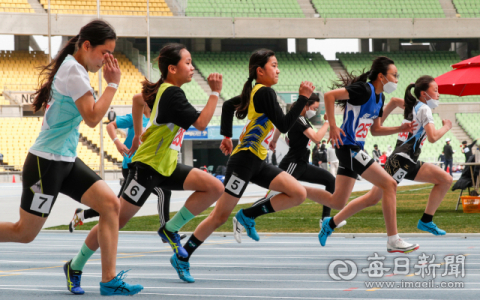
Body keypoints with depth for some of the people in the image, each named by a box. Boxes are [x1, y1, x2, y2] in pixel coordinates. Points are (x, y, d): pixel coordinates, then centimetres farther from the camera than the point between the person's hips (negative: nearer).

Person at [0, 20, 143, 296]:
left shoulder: (73, 68, 11)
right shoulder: (73, 70, -18)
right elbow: (93, 118, -22)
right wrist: (113, 83, -16)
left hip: (67, 160, 9)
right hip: (47, 162, -9)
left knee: (111, 203, -6)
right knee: (25, 233, 0)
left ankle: (109, 279, -7)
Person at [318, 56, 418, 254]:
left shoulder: (379, 98, 13)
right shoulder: (364, 90, -15)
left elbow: (375, 130, 21)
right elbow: (329, 96, -21)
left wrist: (400, 129, 8)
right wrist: (333, 127, -22)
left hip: (354, 150, 10)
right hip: (349, 148, -10)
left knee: (339, 202, 10)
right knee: (389, 184, -12)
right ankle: (393, 241, -10)